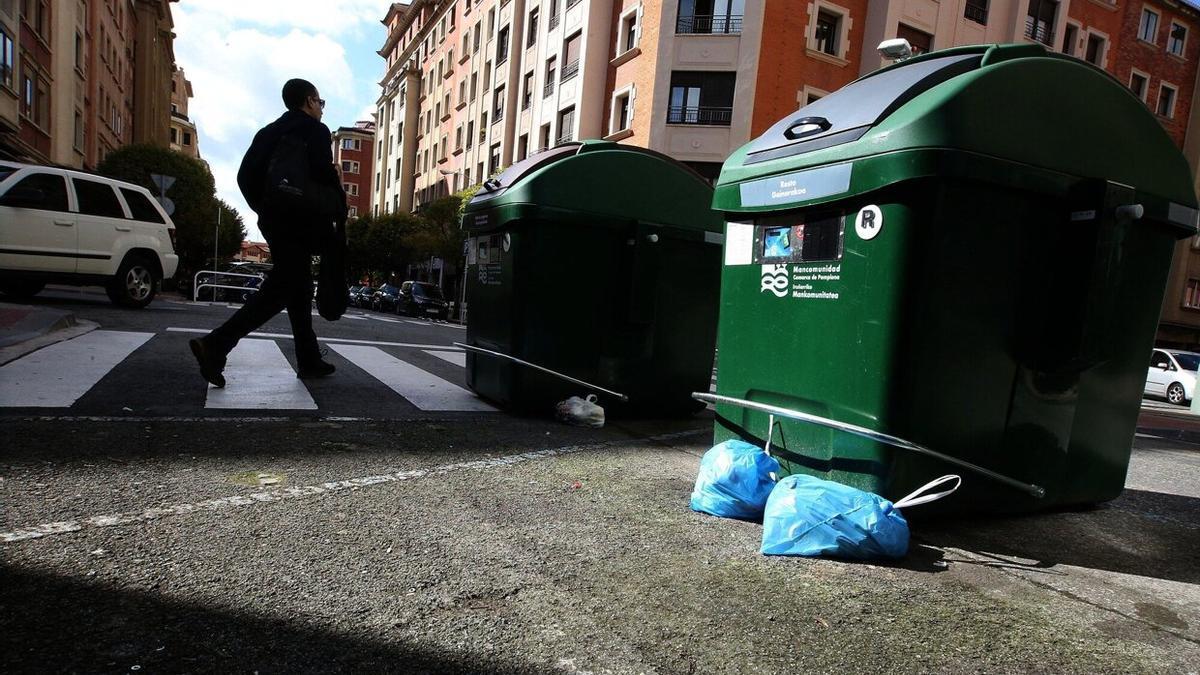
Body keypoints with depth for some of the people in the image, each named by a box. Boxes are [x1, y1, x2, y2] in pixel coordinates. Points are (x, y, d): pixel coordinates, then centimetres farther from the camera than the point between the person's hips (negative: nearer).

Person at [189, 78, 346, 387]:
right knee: (279, 290, -8)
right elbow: (324, 174, -16)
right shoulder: (316, 130, -4)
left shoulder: (269, 132, 18)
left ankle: (309, 361, 18)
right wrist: (338, 211, -1)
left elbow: (245, 176, 12)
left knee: (300, 288, 13)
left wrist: (264, 208, 18)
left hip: (273, 220, 9)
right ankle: (215, 345, -18)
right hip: (299, 222, -8)